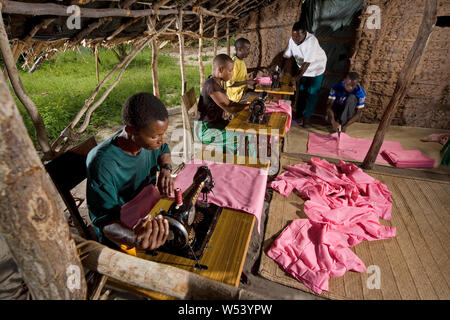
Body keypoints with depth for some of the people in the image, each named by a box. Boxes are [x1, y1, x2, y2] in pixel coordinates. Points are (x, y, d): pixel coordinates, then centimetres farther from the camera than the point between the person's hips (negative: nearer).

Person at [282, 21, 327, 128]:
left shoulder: (311, 41, -33)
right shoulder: (292, 40, -16)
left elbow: (307, 62, -35)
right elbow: (286, 56, -10)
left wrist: (298, 76, -39)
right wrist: (282, 70, -23)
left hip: (316, 68, -5)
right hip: (303, 68, 5)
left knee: (312, 93, -1)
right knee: (301, 90, 10)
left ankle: (306, 117, 10)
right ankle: (299, 113, 23)